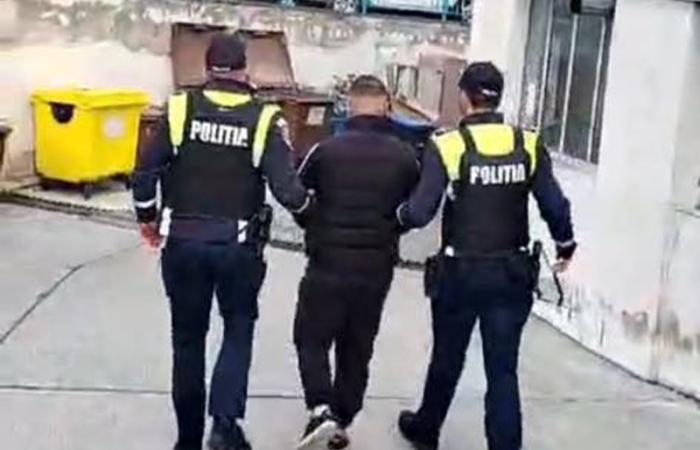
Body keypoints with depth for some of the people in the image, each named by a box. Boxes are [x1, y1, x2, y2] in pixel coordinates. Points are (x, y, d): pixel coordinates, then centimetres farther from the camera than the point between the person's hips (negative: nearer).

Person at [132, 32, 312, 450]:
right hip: (238, 246, -1)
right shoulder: (264, 118, -9)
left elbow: (146, 172, -6)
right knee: (239, 330, 17)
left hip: (183, 242, 1)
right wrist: (307, 202, 8)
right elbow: (287, 189, -14)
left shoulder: (180, 108, -5)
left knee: (188, 338, 14)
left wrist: (148, 218, 11)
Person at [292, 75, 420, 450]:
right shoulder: (405, 155, -4)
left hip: (328, 263, -2)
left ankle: (320, 409, -6)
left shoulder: (327, 149, -10)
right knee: (357, 349, 16)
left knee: (311, 338, 12)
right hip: (377, 269, 3)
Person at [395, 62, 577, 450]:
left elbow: (420, 212, -17)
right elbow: (554, 205, -3)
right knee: (503, 368, 7)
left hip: (460, 272, -1)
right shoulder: (528, 145, -4)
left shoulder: (448, 146, -14)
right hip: (512, 273, 2)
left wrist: (400, 216, 6)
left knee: (447, 360, 18)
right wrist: (565, 244, 16)